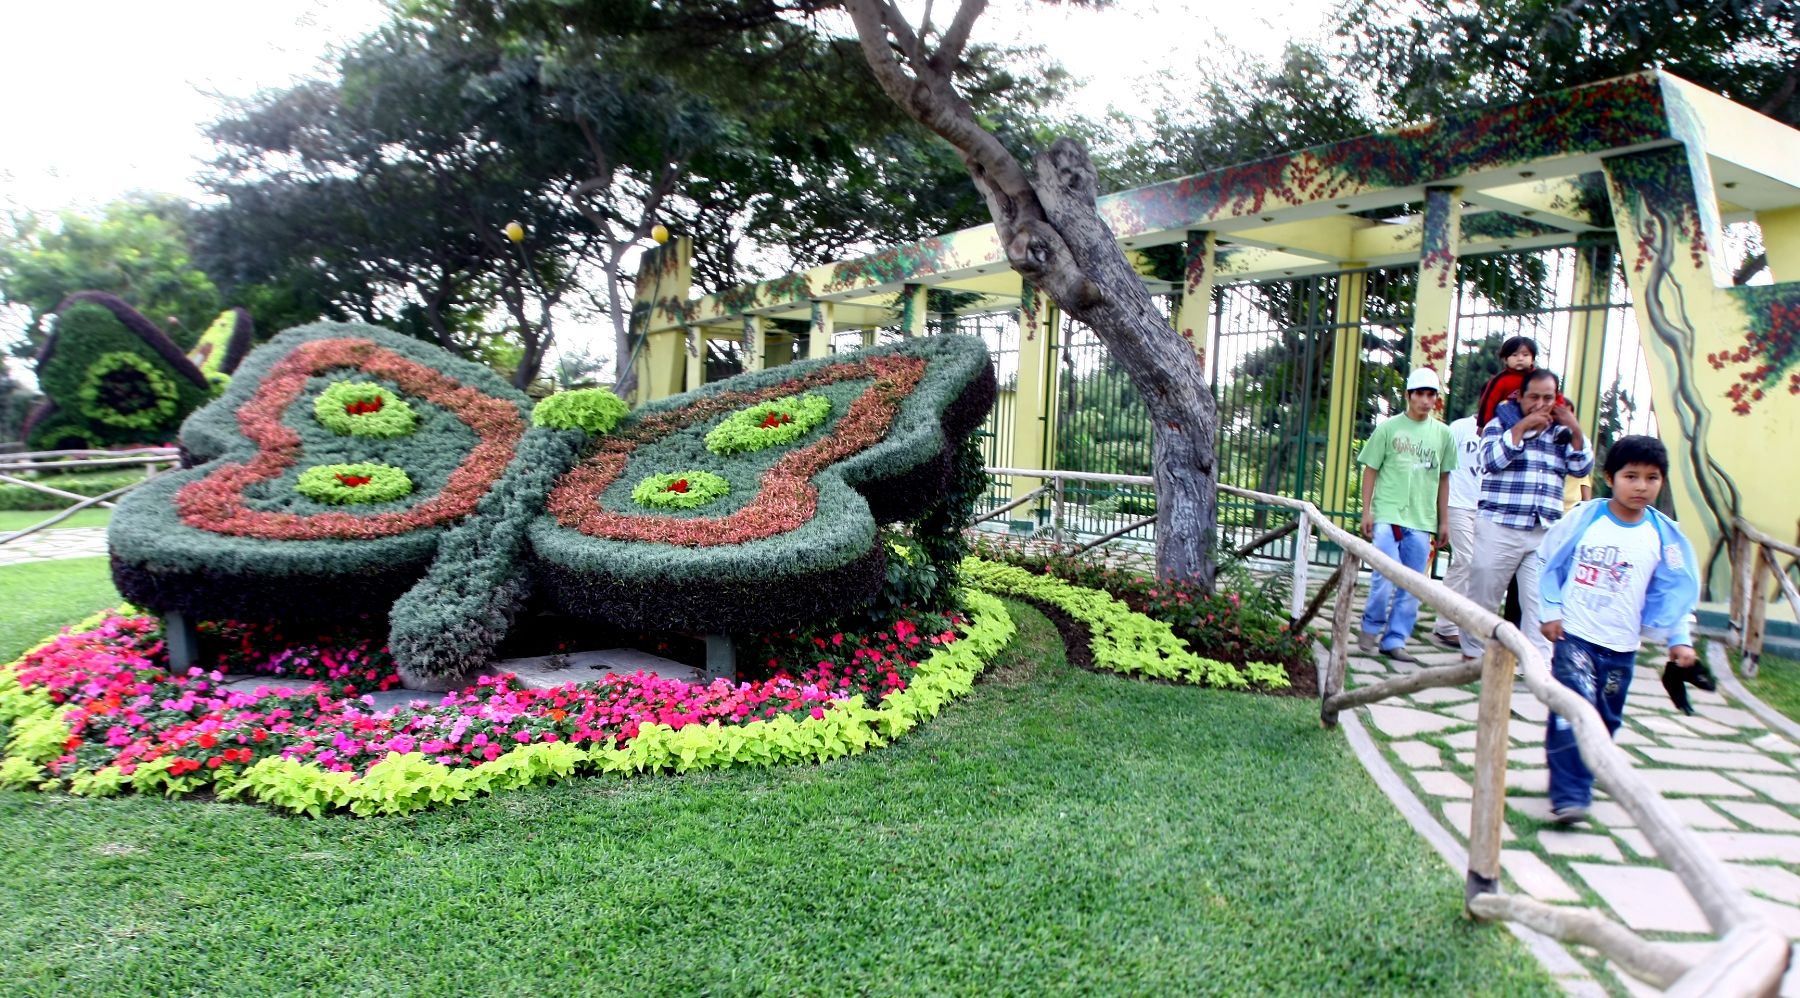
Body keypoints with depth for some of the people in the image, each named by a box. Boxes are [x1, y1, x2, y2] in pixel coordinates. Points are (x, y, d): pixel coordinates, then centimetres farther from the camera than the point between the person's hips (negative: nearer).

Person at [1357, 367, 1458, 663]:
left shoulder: (1443, 434, 9)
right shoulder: (1389, 428, 1)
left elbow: (1444, 479, 13)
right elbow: (1371, 470, 3)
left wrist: (1443, 521, 12)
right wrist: (1366, 512, -2)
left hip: (1422, 521, 3)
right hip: (1388, 516, -3)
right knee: (1386, 576, -10)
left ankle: (1394, 640, 13)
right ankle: (1370, 628, 12)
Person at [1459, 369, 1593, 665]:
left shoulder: (1561, 432, 16)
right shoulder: (1501, 424, 5)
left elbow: (1582, 468, 7)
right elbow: (1492, 460, -11)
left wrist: (1575, 430, -3)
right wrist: (1522, 427, -14)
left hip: (1546, 534, 3)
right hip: (1499, 527, -3)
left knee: (1540, 601, -4)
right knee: (1483, 596, 5)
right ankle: (1472, 654, 19)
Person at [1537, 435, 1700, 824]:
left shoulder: (1663, 535, -1)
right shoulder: (1585, 517, -7)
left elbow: (1673, 592, 7)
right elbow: (1551, 562, 3)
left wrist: (1679, 639, 0)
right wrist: (1550, 610, -1)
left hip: (1621, 645, 4)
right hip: (1574, 634, -3)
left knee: (1605, 720, 12)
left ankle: (1579, 781, 30)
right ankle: (1569, 795, -12)